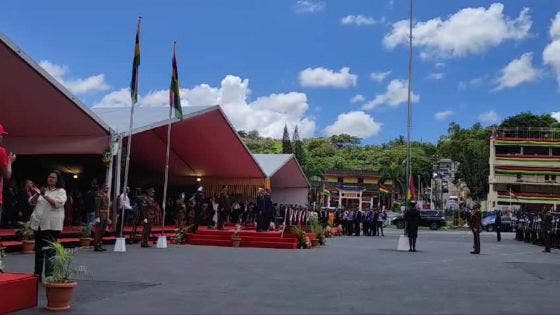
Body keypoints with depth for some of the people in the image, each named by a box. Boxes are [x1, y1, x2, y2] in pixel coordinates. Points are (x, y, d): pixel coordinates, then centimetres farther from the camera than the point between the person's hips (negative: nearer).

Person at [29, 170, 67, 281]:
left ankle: (49, 275, -10)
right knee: (38, 250, 12)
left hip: (51, 225, -6)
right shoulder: (43, 190, 18)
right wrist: (37, 194, -8)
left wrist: (44, 195, -20)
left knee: (50, 250, -11)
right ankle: (37, 273, 20)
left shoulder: (61, 191, 2)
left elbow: (57, 203, -15)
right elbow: (32, 202, 10)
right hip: (38, 224, 6)